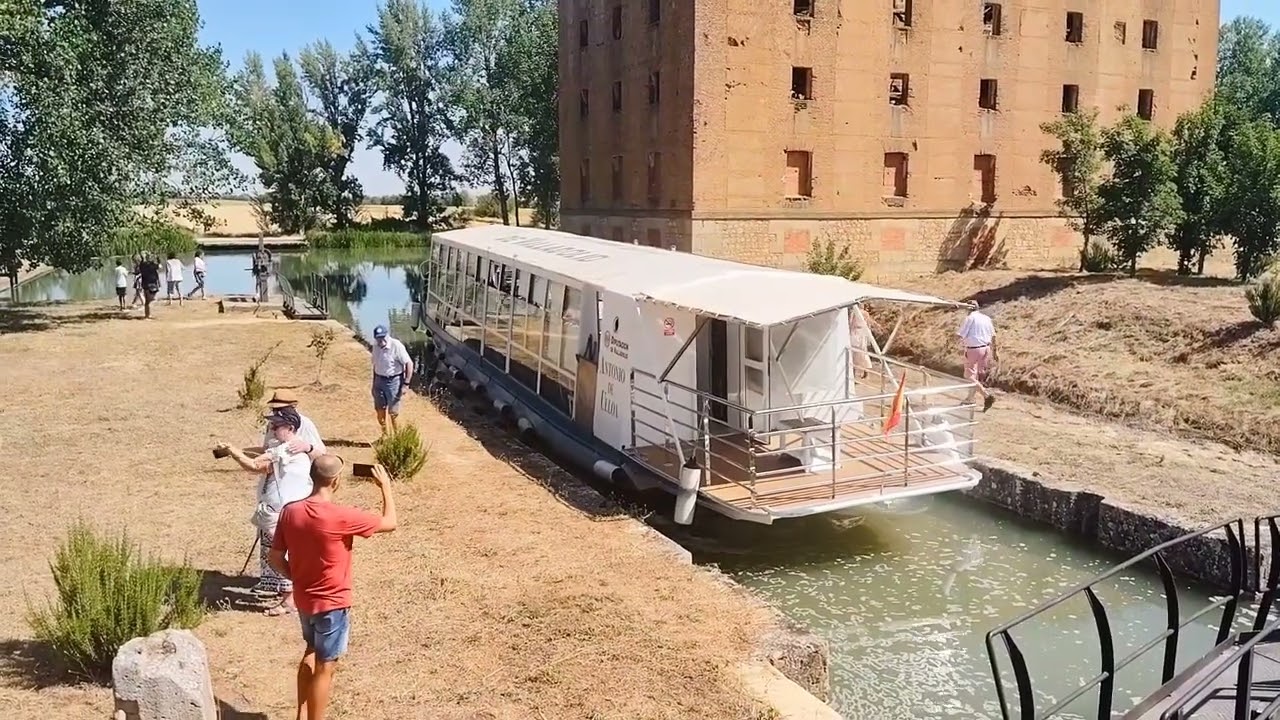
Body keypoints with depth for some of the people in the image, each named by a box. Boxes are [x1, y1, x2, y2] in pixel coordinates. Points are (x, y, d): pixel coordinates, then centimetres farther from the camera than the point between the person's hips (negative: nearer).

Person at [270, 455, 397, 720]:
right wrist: (385, 486, -2)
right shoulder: (341, 517, -26)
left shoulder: (290, 512, -8)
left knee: (311, 653, 27)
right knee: (325, 668, 6)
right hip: (332, 603, -7)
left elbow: (276, 559, 0)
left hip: (304, 599, 7)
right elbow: (390, 523, -14)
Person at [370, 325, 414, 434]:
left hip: (393, 381, -6)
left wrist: (405, 384, -18)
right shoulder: (376, 347, 2)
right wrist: (374, 383, 17)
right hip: (379, 381, 6)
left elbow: (409, 364, -17)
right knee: (380, 412, 11)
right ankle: (385, 435, 26)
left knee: (393, 413, -2)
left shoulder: (396, 346, -18)